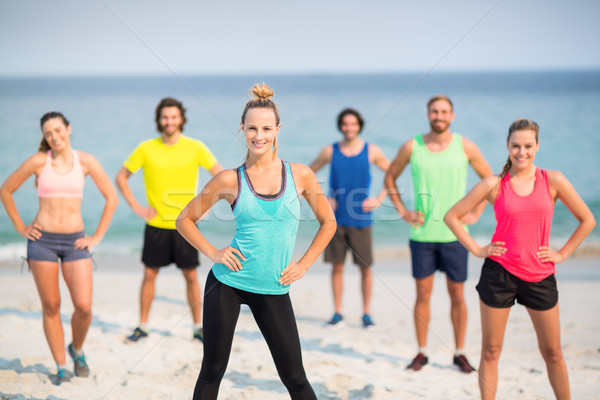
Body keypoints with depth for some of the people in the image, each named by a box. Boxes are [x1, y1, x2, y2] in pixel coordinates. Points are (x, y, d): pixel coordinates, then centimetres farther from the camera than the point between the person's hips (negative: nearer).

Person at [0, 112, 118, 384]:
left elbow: (112, 197, 4)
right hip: (42, 240, 0)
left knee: (84, 307, -8)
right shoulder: (38, 161, -2)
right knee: (51, 307, 4)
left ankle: (77, 349, 22)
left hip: (75, 241, 1)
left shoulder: (86, 161, -1)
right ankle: (61, 367, 16)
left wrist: (97, 236, 1)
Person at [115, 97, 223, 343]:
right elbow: (121, 178, 7)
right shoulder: (146, 149, -3)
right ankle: (142, 326, 18)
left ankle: (198, 327, 14)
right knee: (149, 274, 6)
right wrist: (136, 208, -1)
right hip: (156, 224, 1)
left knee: (191, 276, 3)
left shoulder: (195, 148, -4)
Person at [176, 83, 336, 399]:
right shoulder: (230, 180, -3)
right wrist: (213, 253, -5)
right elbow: (185, 220, 7)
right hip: (228, 281, -1)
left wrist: (304, 264, 3)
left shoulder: (300, 175, 0)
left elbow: (328, 222, 12)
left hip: (274, 290, 1)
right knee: (212, 372, 6)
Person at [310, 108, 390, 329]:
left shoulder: (372, 151, 0)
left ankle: (366, 313, 14)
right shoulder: (330, 151, 2)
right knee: (337, 266, 4)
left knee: (365, 267, 3)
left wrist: (379, 200, -1)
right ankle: (337, 313, 14)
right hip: (336, 219, 1)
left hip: (360, 219, -1)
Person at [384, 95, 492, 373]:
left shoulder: (465, 147, 0)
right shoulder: (412, 147, 0)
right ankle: (421, 352, 16)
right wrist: (402, 211, 5)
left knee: (457, 294, 5)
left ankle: (460, 354, 15)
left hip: (454, 233, 0)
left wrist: (475, 213, 3)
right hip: (422, 234, 0)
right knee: (423, 294, 4)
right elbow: (390, 177, 14)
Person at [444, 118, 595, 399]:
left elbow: (587, 220, 6)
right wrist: (476, 249, -1)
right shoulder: (495, 184, -2)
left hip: (540, 275, 1)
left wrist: (562, 254, 1)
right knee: (490, 350, 5)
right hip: (499, 272, 0)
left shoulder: (553, 181, -1)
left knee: (552, 352, 8)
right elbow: (452, 216, 4)